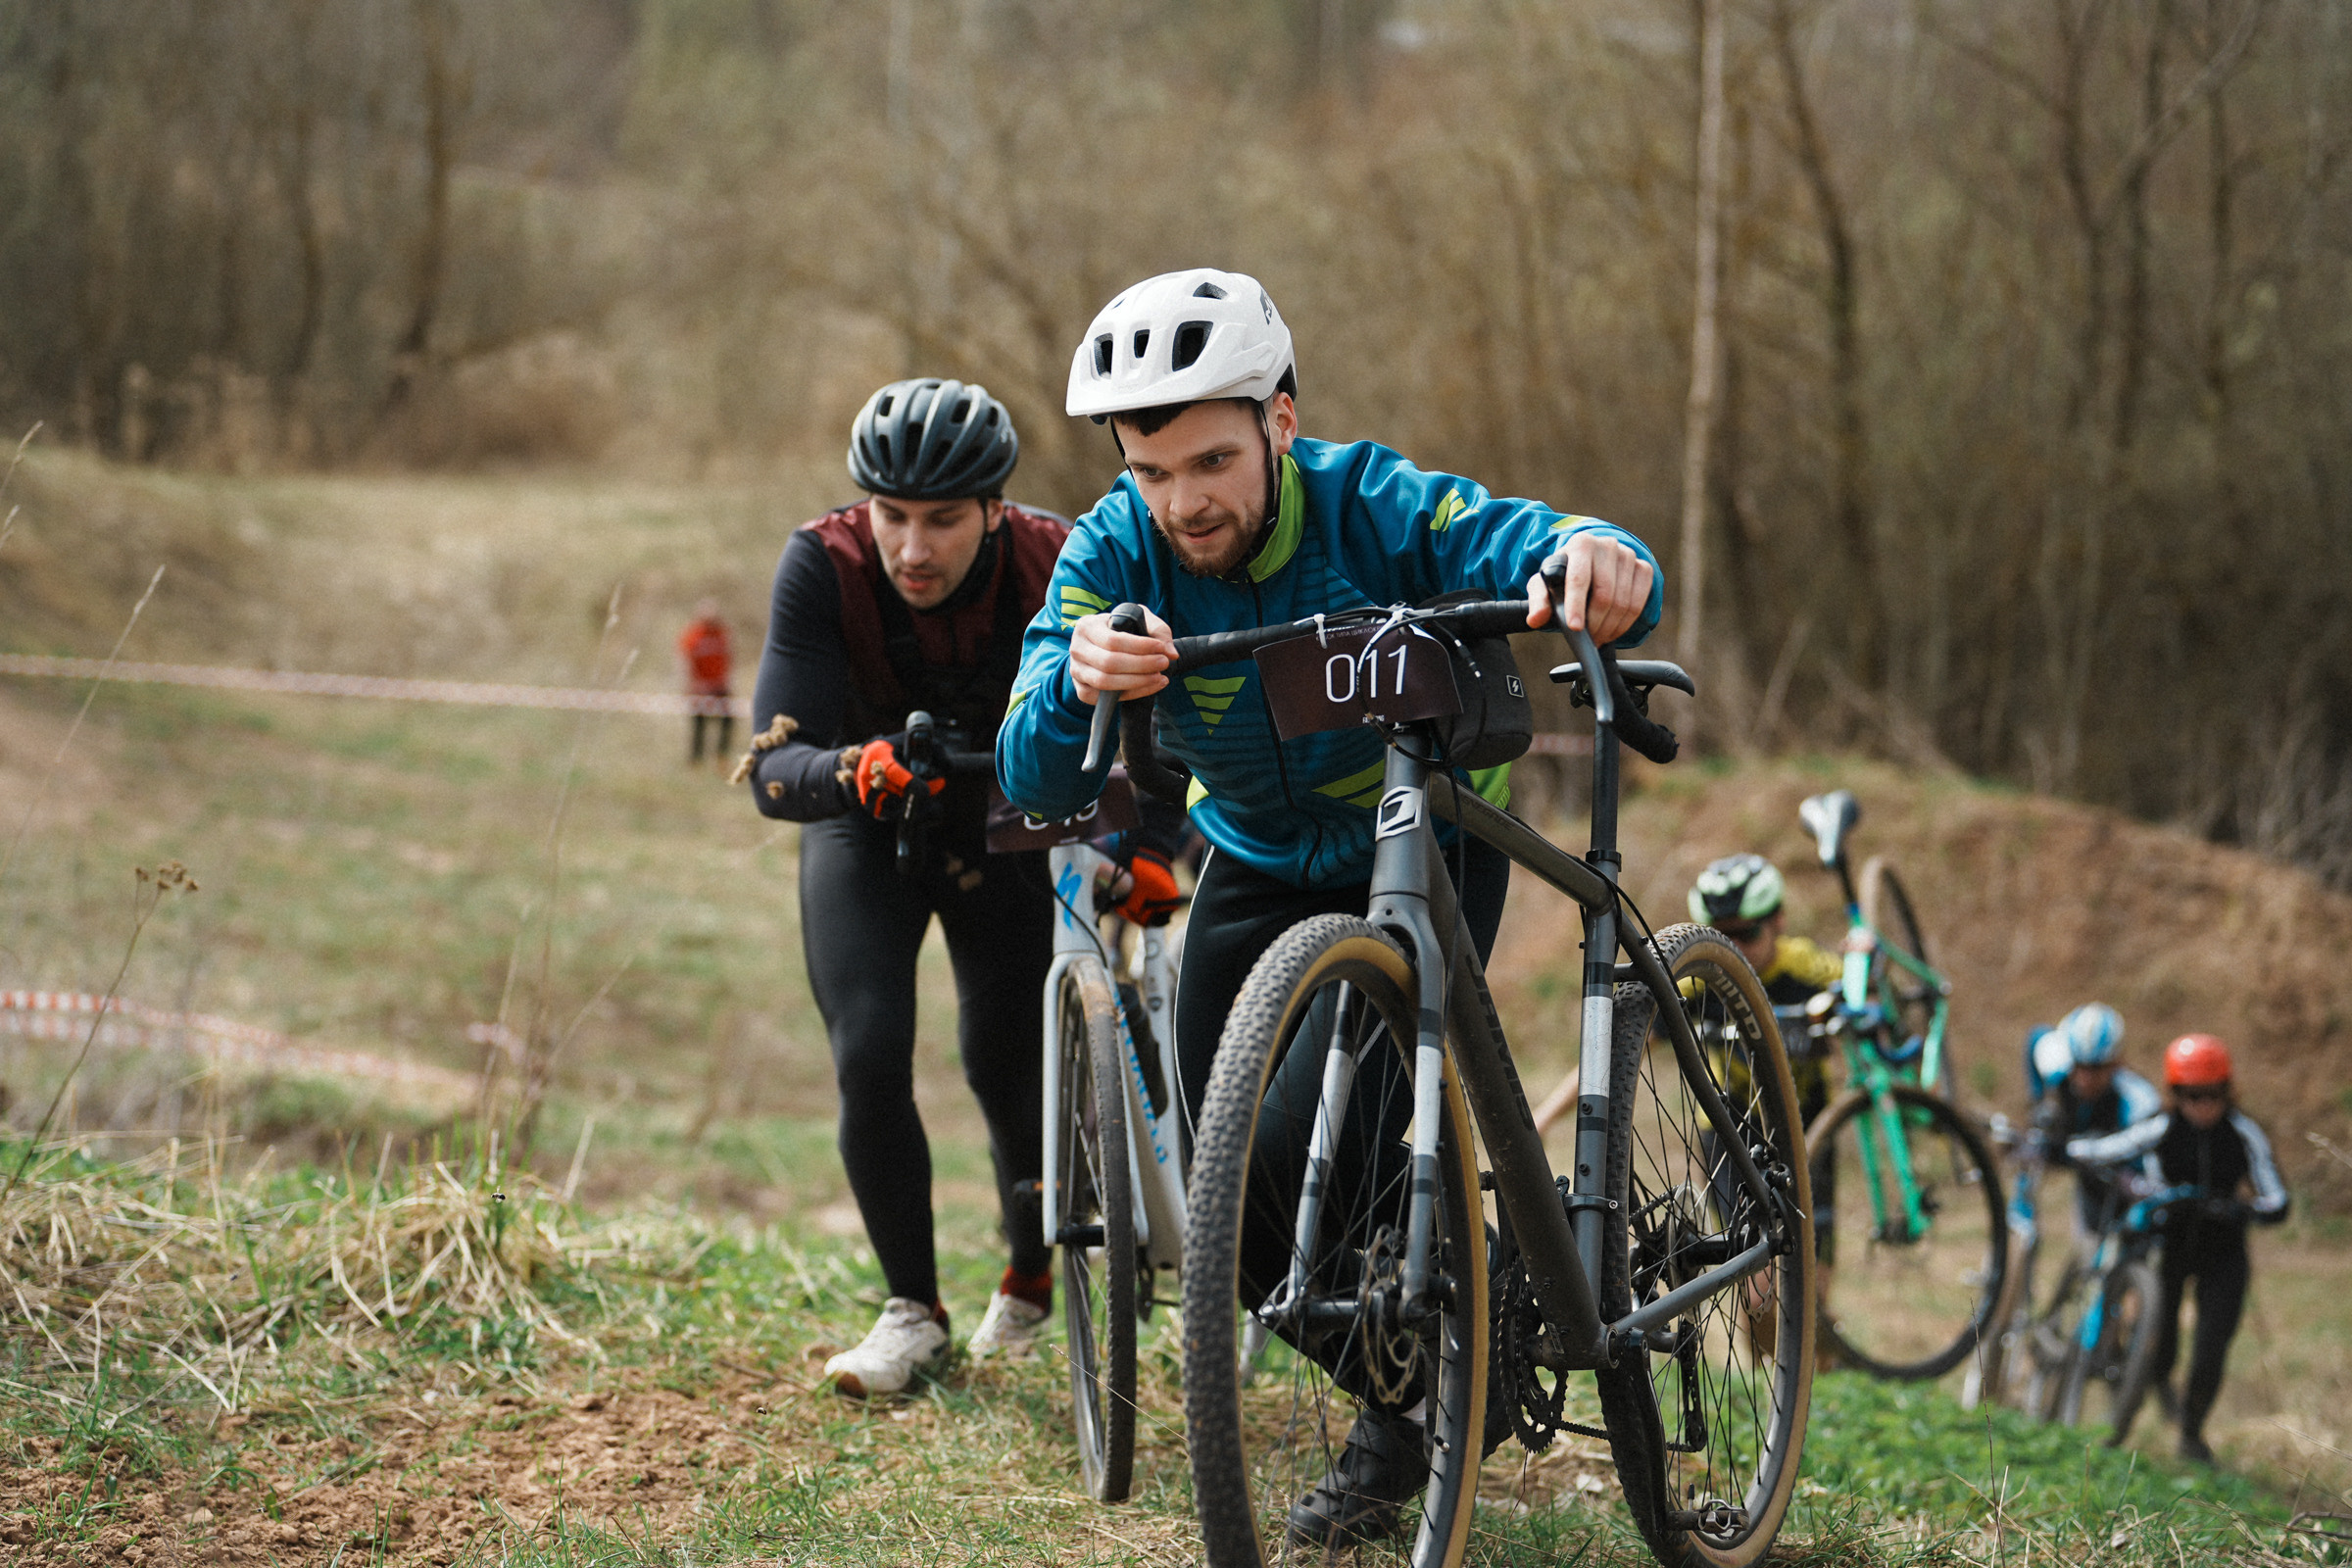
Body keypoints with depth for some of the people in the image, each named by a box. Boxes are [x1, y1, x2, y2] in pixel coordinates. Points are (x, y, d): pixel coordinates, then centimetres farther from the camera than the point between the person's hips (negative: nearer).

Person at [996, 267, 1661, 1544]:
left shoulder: (1372, 506, -30)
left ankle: (1399, 1432, 0)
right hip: (1261, 860, 3)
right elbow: (1035, 785, -33)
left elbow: (1539, 556, -44)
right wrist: (1081, 685, -57)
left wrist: (1594, 561, -69)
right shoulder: (1115, 555, -23)